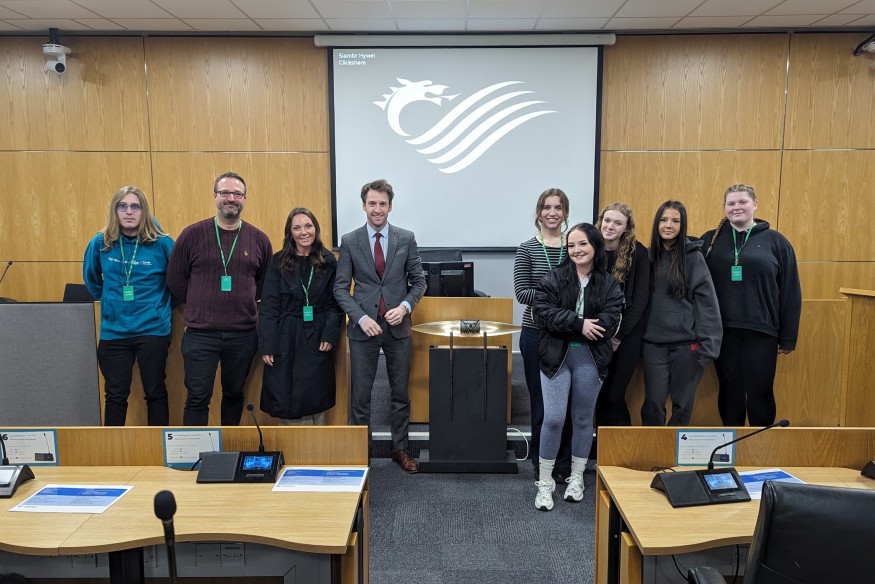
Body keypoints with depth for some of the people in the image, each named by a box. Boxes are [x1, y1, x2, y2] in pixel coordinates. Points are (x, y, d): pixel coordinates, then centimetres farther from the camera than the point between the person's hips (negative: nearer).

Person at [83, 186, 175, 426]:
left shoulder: (162, 244, -9)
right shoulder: (100, 243, -1)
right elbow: (91, 279, 17)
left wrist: (162, 303, 5)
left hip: (153, 330, -2)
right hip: (113, 332, 2)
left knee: (155, 393, 8)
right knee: (115, 395, 11)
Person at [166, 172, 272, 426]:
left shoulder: (259, 240, 2)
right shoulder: (192, 235, -3)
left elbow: (266, 282, 14)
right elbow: (175, 279, 5)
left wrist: (245, 304, 6)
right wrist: (201, 306, 6)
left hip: (243, 335, 2)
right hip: (200, 334, -2)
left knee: (234, 394, 15)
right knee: (198, 398, 1)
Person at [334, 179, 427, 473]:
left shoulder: (406, 238, 1)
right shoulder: (349, 241, -1)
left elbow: (418, 280, 5)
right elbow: (340, 287, -2)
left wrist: (405, 306, -12)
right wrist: (361, 318, -14)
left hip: (398, 327, 1)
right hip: (363, 328, -1)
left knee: (400, 393, 11)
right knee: (360, 395, 5)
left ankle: (400, 448, 27)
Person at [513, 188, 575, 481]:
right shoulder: (527, 248, 0)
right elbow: (522, 292, -7)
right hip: (537, 333, -1)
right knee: (541, 401, 7)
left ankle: (564, 464, 22)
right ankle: (541, 464, 23)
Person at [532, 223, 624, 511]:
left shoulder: (609, 284, 1)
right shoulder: (554, 278, -1)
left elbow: (609, 323, -10)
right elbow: (541, 312, -12)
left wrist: (566, 328, -15)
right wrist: (579, 324, -20)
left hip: (590, 358, 2)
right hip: (556, 356, -1)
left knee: (583, 419, 13)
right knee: (553, 419, -3)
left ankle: (576, 478, 30)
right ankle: (544, 483, 12)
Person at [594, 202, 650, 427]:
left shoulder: (638, 253, -3)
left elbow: (640, 299, -5)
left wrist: (618, 334, -8)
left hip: (626, 336, -2)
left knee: (613, 396, -3)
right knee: (597, 395, 4)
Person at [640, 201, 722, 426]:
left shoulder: (693, 257, -3)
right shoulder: (649, 256, 7)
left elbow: (707, 301, -7)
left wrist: (707, 343, -13)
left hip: (687, 343, -2)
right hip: (653, 342, 2)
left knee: (683, 403, 9)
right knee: (654, 402, 4)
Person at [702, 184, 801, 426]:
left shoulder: (775, 241, 1)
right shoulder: (711, 240, 4)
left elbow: (790, 293, 2)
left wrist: (788, 337, 0)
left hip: (762, 332, -1)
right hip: (723, 331, 1)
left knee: (760, 392, 5)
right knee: (729, 391, 12)